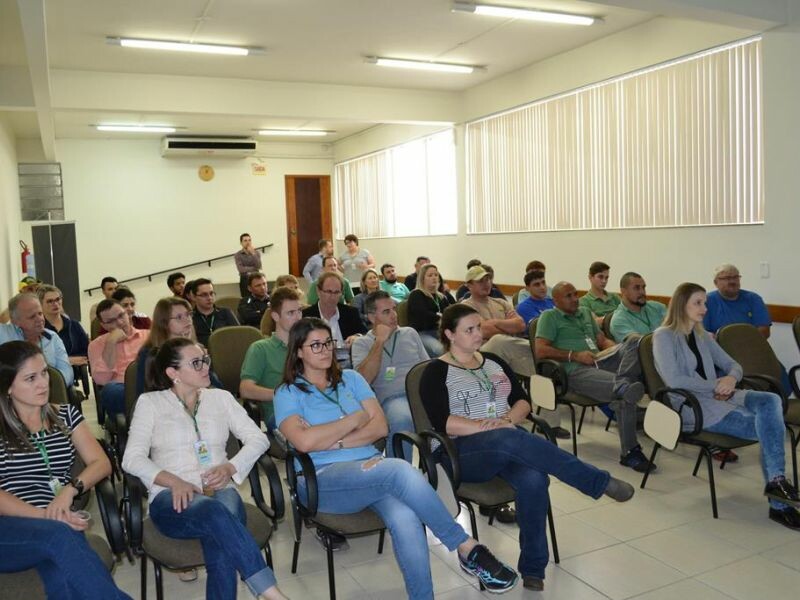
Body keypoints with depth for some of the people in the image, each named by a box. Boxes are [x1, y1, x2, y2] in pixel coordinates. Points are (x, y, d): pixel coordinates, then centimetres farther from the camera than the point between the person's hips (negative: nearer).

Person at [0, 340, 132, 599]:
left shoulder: (65, 415, 18)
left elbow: (101, 463, 9)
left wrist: (70, 489, -11)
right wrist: (44, 516, -16)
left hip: (56, 527, 2)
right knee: (59, 536, -35)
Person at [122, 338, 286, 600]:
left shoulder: (221, 397, 18)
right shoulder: (150, 402, 11)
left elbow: (258, 439, 11)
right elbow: (132, 458, 0)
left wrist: (229, 467, -8)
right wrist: (174, 481, -16)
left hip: (220, 491, 2)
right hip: (172, 498, -2)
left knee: (220, 538, -36)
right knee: (216, 513, -38)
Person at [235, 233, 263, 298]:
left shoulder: (257, 253, 5)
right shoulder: (238, 255, -1)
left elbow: (259, 266, -9)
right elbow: (241, 269, -13)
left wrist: (253, 254, -16)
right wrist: (254, 268, -6)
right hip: (245, 280, -2)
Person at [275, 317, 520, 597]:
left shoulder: (350, 379, 16)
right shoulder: (288, 393, 5)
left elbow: (380, 427, 5)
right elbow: (304, 442, -14)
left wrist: (332, 440, -8)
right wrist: (356, 418, -5)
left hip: (371, 468, 4)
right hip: (321, 480, -4)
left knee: (405, 518, -34)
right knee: (400, 470, -33)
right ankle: (467, 548, -24)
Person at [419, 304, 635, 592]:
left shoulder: (494, 361, 17)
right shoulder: (436, 372, 0)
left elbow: (523, 400, 12)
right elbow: (442, 422, -12)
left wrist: (507, 420, -10)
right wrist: (487, 427, -19)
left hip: (508, 442, 5)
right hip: (464, 451, -4)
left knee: (533, 479, -31)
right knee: (510, 439, -38)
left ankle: (533, 568, -18)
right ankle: (600, 482, -28)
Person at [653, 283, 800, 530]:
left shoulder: (702, 336, 20)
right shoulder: (663, 336, -3)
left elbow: (733, 365, 21)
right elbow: (674, 380, -16)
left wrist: (731, 378, -4)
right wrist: (716, 385, -13)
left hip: (718, 398, 7)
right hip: (692, 407, -7)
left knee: (771, 400, -24)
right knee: (767, 428, -21)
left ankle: (776, 481, -26)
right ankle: (779, 505, -16)